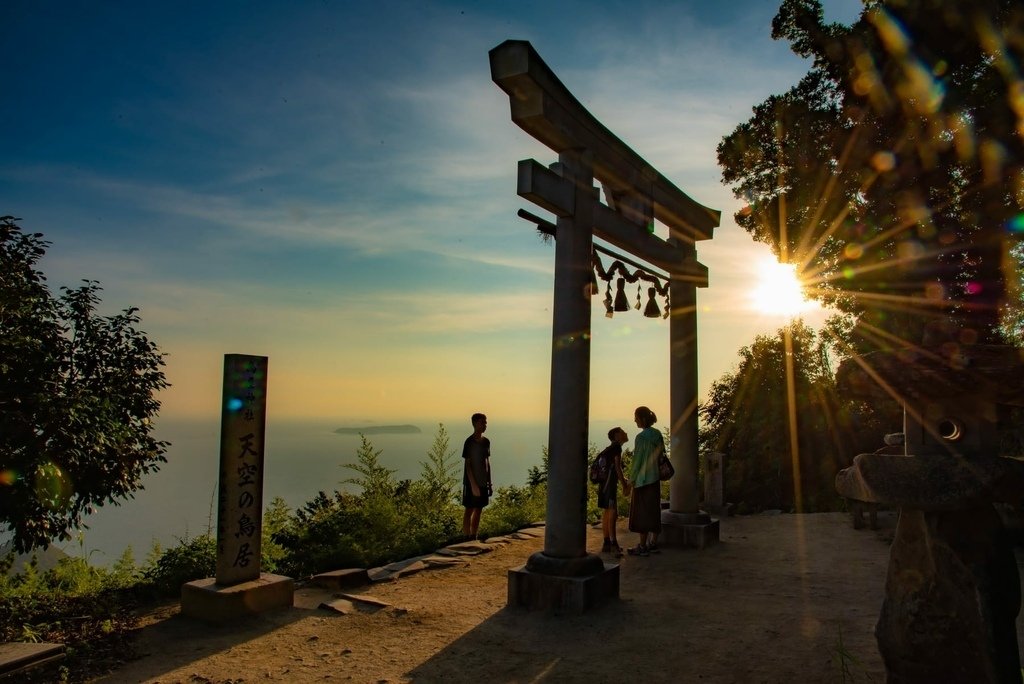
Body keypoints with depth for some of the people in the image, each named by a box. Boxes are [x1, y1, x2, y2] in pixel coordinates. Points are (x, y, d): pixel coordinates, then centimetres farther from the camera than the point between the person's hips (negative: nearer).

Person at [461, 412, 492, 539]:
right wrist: (473, 485, -17)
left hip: (483, 482, 6)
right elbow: (467, 464, -14)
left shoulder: (486, 441, 7)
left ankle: (473, 537, 21)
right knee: (469, 510, 0)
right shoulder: (469, 442, -13)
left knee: (479, 510, 11)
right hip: (471, 483, -6)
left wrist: (489, 482, 11)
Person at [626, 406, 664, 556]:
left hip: (643, 479, -8)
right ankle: (654, 543, 23)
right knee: (654, 509, 15)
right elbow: (661, 454, 10)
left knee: (642, 511, 0)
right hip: (655, 477, 8)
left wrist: (631, 479, -6)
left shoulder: (641, 437, -19)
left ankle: (642, 546, 5)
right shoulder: (658, 434, 4)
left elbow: (637, 459, -16)